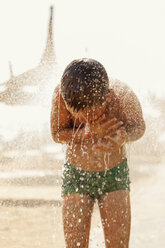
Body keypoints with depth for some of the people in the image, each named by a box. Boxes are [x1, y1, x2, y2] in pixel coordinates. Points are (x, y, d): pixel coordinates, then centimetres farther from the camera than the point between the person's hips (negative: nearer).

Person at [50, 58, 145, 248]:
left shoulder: (122, 96, -28)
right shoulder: (61, 94, -26)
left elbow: (138, 127, -7)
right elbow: (57, 133, -10)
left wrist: (122, 138, -32)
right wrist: (89, 133, -30)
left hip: (115, 174, 0)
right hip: (76, 175, 0)